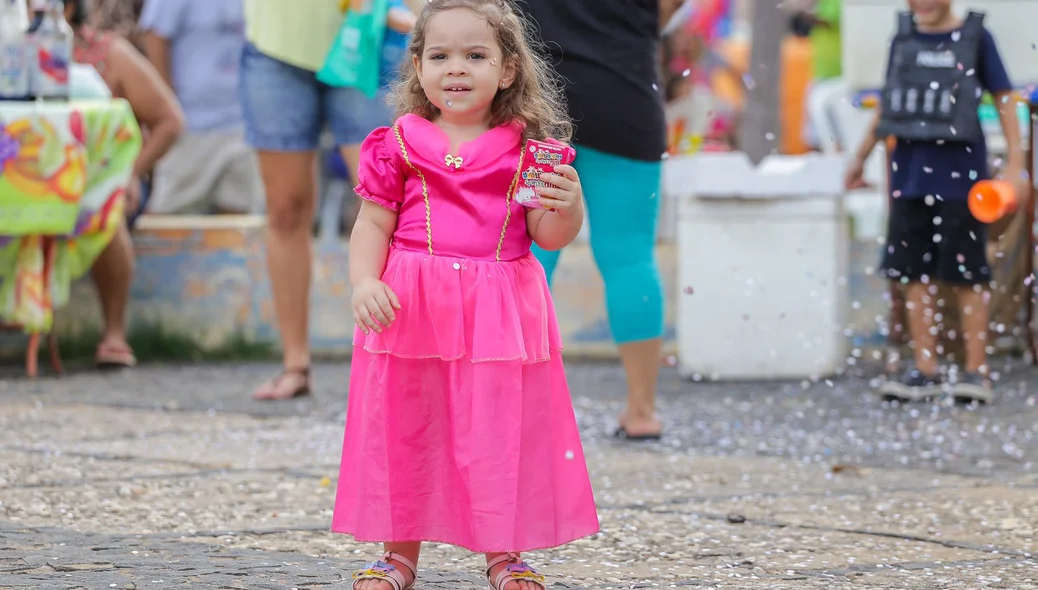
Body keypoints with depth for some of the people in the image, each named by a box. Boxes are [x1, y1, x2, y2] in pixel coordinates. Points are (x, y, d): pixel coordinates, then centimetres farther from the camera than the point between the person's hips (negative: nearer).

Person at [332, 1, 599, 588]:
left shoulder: (526, 148, 2)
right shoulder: (401, 144, 3)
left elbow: (550, 235, 2)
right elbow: (374, 224, 3)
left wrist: (567, 205, -19)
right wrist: (365, 283, -12)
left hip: (501, 316, -1)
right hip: (412, 313, 1)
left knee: (502, 430, 3)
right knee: (403, 429, 7)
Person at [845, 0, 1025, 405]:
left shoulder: (974, 37, -3)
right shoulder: (903, 37, 8)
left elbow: (1004, 99, -1)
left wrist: (1015, 165, -8)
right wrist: (861, 157, 26)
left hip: (958, 173, -4)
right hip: (911, 171, 4)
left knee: (966, 274, -1)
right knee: (915, 272, 5)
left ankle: (977, 371, 5)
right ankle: (925, 371, 11)